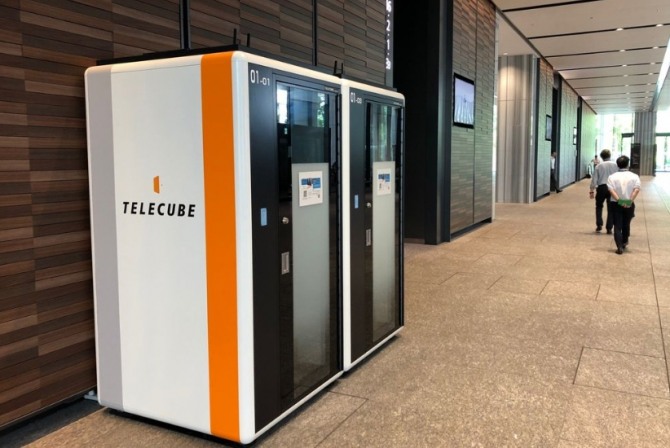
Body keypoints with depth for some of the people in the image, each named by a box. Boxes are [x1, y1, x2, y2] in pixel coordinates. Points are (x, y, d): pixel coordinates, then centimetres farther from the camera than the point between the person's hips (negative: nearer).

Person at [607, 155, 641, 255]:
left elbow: (611, 189, -16)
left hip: (616, 204, -1)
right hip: (629, 205, 1)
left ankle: (620, 247, -11)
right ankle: (624, 242, 38)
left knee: (617, 226, 0)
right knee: (626, 224, 21)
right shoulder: (634, 176, 0)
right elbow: (637, 189, -14)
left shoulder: (612, 177, -3)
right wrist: (630, 200, -18)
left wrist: (619, 200, -19)